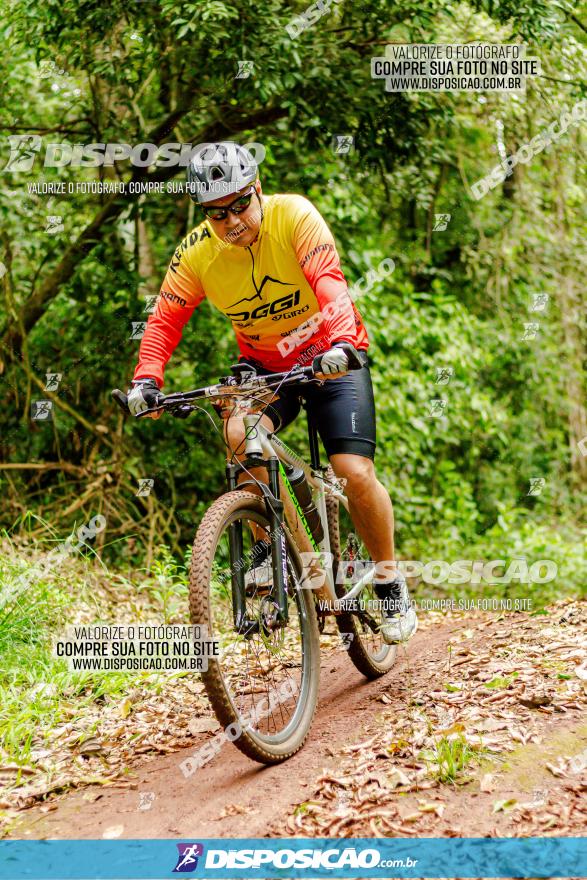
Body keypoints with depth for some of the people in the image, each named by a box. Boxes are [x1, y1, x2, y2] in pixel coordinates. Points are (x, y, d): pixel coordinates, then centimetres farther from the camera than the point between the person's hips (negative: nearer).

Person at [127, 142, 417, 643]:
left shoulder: (294, 216, -22)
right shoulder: (197, 253, -13)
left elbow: (329, 281, -35)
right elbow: (166, 319, -10)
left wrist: (340, 342, -52)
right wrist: (146, 378, -27)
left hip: (331, 360, -2)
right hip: (264, 366, 2)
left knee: (355, 473, -15)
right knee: (241, 435, -30)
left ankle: (390, 580, 10)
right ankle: (271, 543, -5)